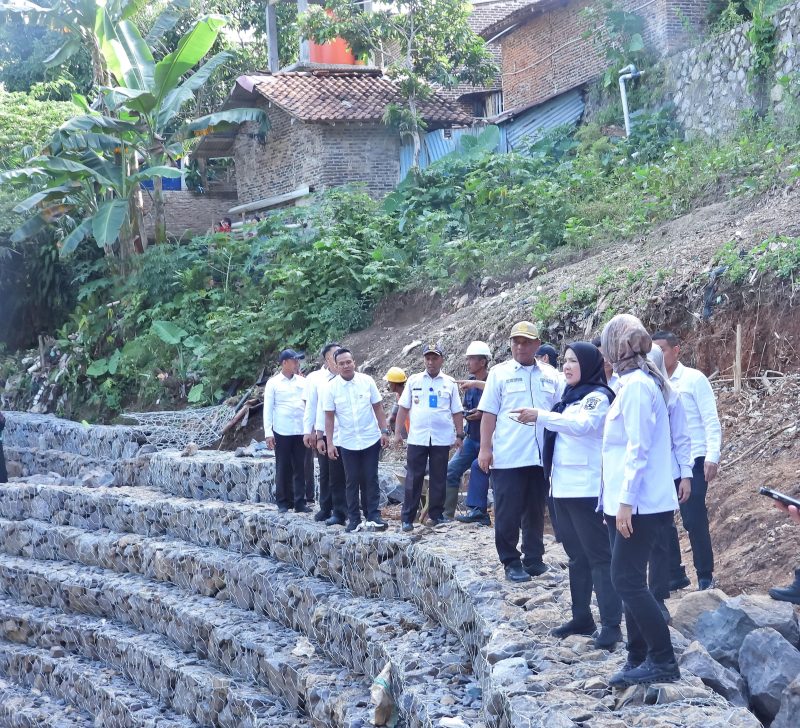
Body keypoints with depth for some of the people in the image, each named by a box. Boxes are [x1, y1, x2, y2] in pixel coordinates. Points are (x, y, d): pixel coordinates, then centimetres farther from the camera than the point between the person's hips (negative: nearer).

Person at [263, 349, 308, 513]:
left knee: (300, 468, 4)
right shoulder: (273, 383, 0)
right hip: (282, 432, -2)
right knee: (283, 469, 4)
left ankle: (300, 502, 10)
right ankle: (283, 502, 13)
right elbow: (268, 409, 0)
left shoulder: (302, 382, 8)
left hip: (301, 431, 2)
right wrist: (268, 433, -6)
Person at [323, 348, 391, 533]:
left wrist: (384, 431, -2)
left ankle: (374, 516, 6)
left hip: (371, 439, 0)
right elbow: (329, 416, -1)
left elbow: (377, 407, 3)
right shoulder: (332, 387, -5)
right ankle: (353, 519, 12)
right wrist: (330, 443, -4)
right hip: (347, 441, 0)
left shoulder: (366, 381, -3)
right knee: (352, 481, 6)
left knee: (371, 479, 2)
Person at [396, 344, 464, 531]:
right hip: (417, 437, 0)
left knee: (439, 479, 7)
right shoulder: (413, 381, 5)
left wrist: (460, 435, 2)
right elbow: (403, 408, 7)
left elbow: (457, 412, 7)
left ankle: (436, 514, 17)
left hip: (442, 439, 0)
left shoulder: (450, 383, 5)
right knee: (413, 479, 0)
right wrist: (398, 432, 3)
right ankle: (407, 518, 3)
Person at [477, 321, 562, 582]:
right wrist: (485, 448, -6)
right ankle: (511, 562, 10)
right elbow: (489, 413, 0)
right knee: (508, 512, 1)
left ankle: (533, 559, 21)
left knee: (535, 511, 10)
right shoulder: (499, 373, 2)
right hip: (508, 457, -3)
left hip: (541, 457, 3)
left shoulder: (551, 375, 9)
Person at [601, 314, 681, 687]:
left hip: (638, 504, -10)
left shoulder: (637, 384, -15)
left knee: (627, 580, -8)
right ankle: (639, 659, 17)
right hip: (627, 502, 10)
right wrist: (619, 500, 18)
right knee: (629, 580, 11)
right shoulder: (638, 382, 14)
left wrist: (626, 500, -21)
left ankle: (663, 661, -5)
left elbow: (638, 448, -20)